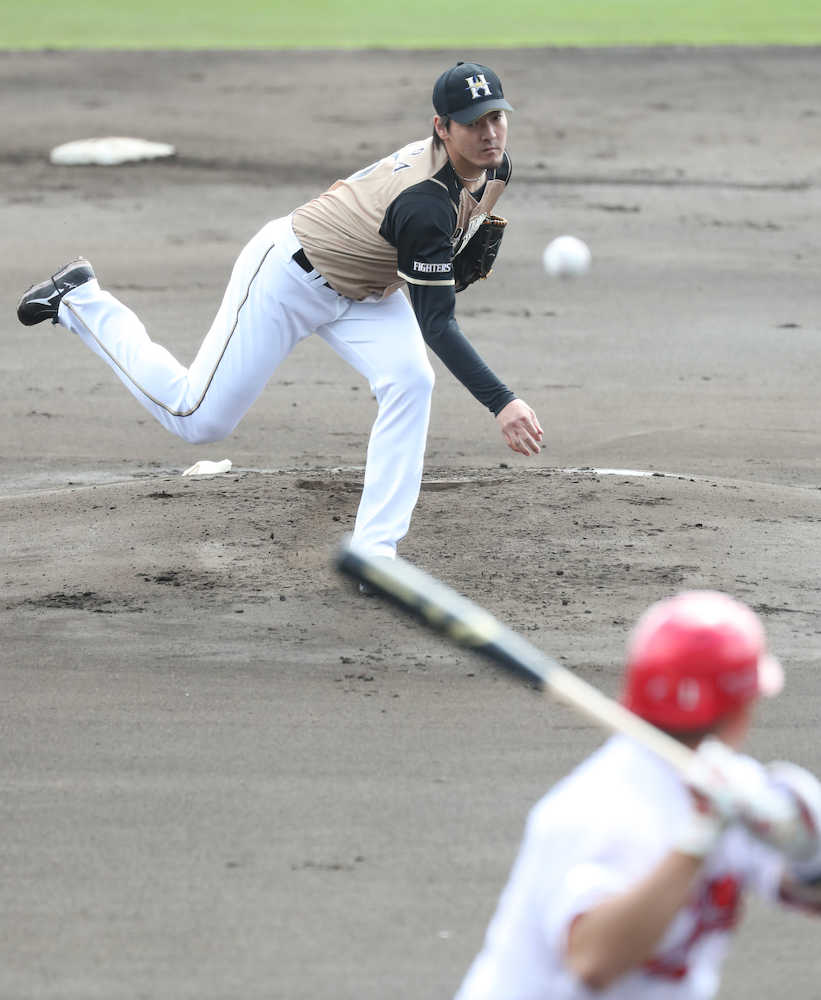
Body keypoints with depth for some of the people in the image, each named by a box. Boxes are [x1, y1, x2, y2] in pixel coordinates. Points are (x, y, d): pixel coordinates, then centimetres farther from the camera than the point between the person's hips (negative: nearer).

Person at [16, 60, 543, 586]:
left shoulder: (495, 169, -11)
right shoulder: (426, 204, -38)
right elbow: (436, 325, -37)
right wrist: (502, 403, -43)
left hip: (362, 290, 8)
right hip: (290, 275, -8)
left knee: (410, 382, -19)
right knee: (197, 417, 1)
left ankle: (373, 554, -15)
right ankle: (81, 300, 20)